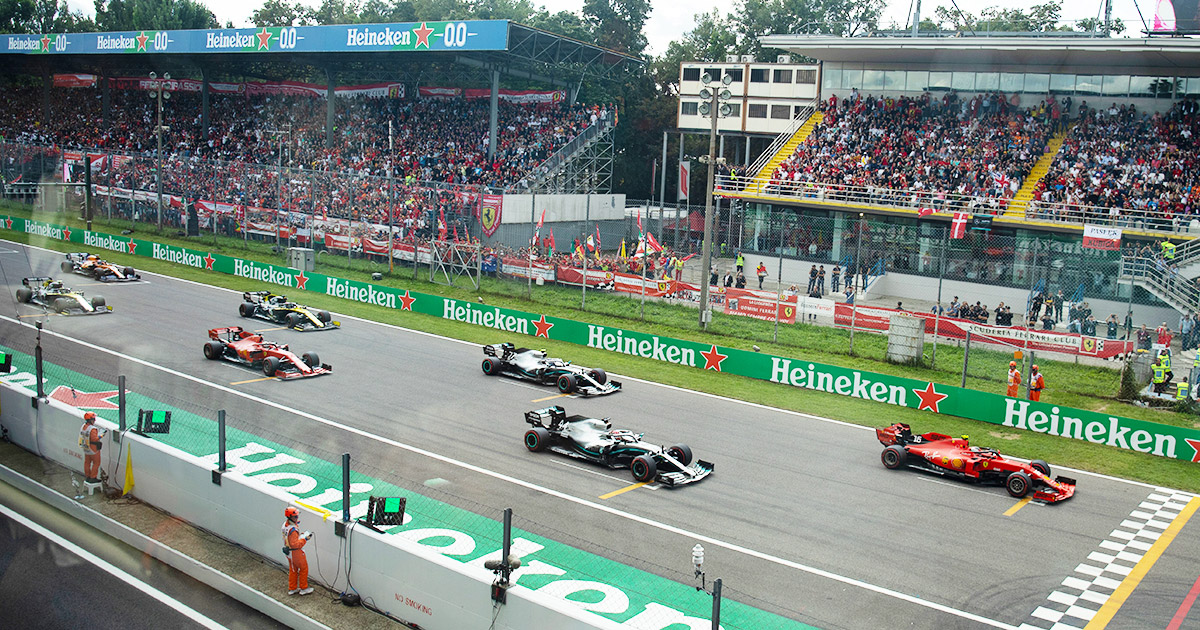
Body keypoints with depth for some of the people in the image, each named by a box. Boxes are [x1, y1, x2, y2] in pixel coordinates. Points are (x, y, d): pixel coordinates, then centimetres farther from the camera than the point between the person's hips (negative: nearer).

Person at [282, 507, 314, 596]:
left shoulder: (286, 524, -2)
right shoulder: (292, 530, -32)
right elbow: (295, 544, -32)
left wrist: (301, 535, 5)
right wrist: (305, 538, -28)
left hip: (288, 552, 9)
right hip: (296, 553, -9)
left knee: (292, 570, 21)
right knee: (304, 568, 10)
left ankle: (292, 589, 32)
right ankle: (303, 588, 21)